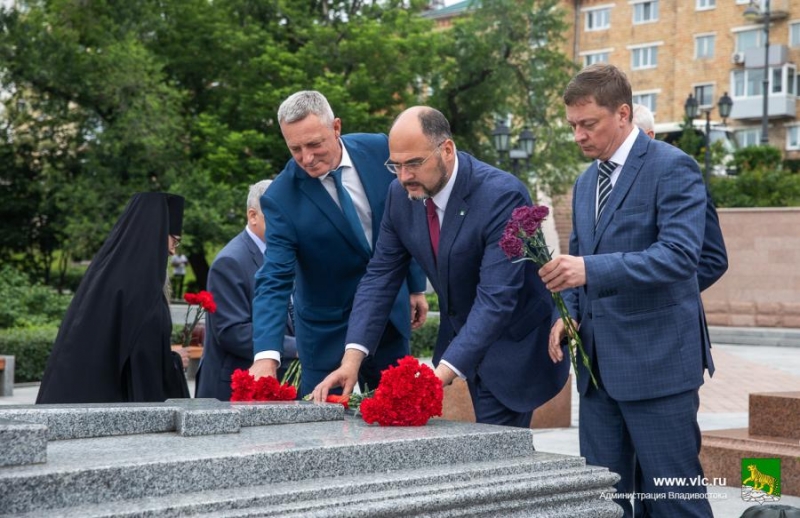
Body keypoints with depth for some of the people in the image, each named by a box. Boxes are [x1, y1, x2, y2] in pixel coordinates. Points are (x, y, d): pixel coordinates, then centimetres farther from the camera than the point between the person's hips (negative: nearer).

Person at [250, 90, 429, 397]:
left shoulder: (380, 150, -10)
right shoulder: (281, 198, -20)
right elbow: (274, 280, -22)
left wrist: (416, 286, 9)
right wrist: (266, 355, -35)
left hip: (391, 316, 3)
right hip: (328, 332, -3)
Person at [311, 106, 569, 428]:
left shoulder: (502, 195, -28)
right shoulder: (402, 194, -8)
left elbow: (496, 299, -33)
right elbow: (381, 275, -5)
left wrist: (441, 375, -42)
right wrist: (352, 358, -18)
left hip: (513, 340, -6)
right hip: (460, 332, 6)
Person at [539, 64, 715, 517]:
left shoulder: (672, 167, -9)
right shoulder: (587, 181, 15)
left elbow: (681, 254, -21)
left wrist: (590, 269, -30)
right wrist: (568, 314, 2)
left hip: (657, 360, -7)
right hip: (599, 363, 7)